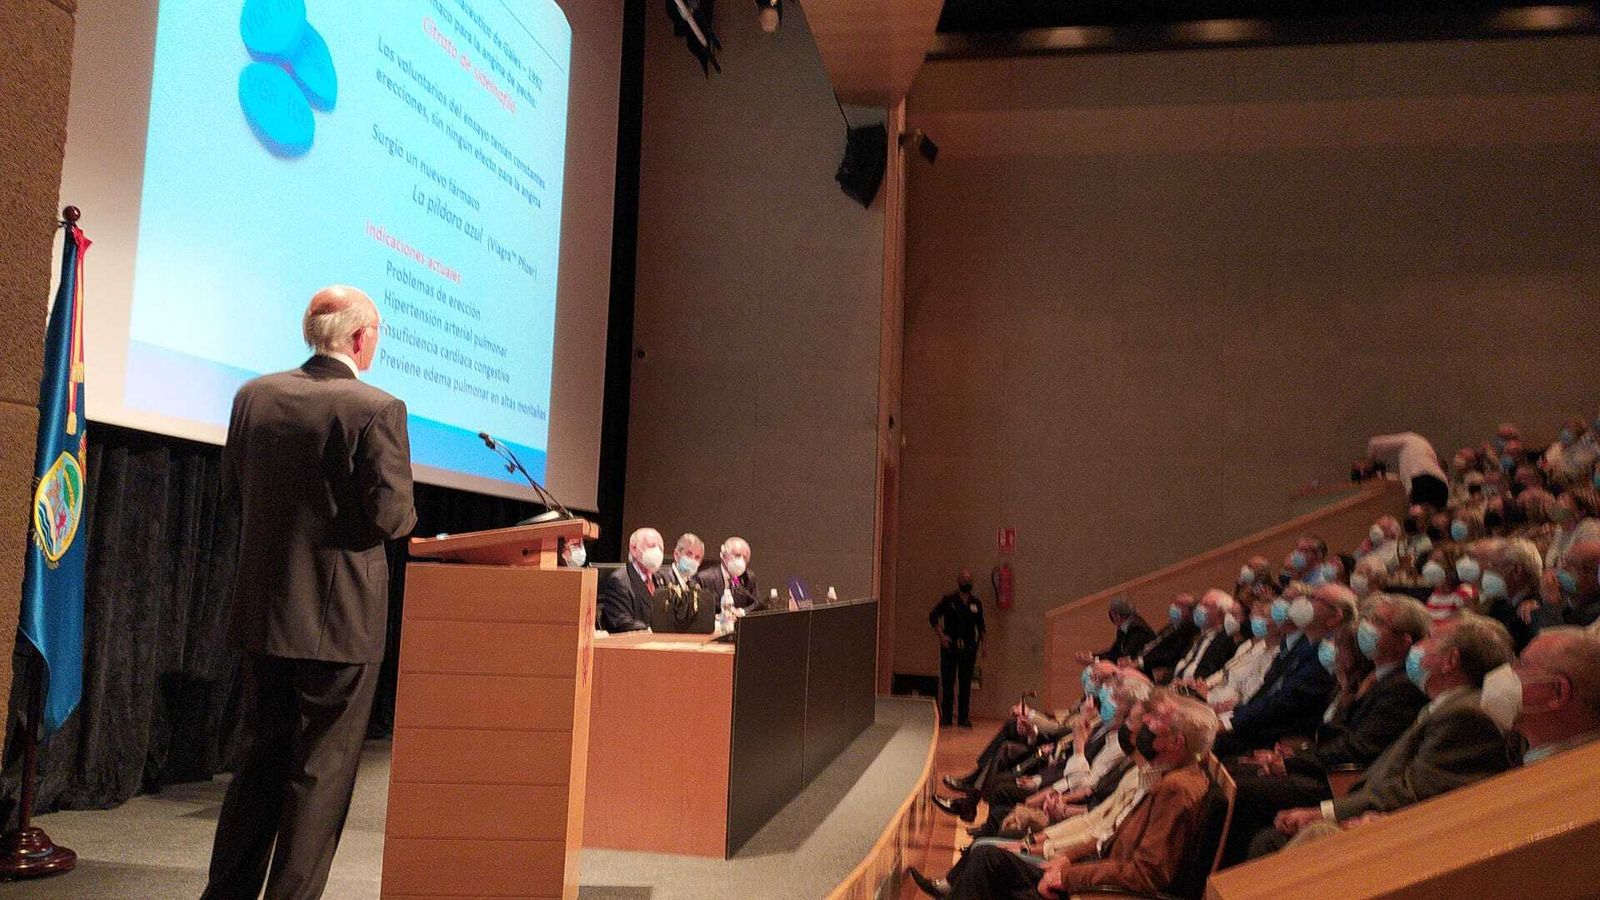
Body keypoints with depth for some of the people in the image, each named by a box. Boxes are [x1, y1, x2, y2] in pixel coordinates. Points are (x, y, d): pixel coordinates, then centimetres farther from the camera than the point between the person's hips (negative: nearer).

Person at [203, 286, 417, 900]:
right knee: (321, 772, 6)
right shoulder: (377, 409, -15)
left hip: (262, 613, 6)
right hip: (341, 618, -6)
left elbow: (233, 493, 10)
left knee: (263, 758, 20)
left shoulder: (255, 395, 3)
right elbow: (393, 516, -17)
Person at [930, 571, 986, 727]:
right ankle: (946, 717, 4)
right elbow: (933, 617, 2)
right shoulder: (948, 600, 0)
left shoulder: (976, 603, 9)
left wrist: (982, 641, 7)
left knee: (966, 684, 5)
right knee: (948, 682, -1)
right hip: (950, 646, -3)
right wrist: (941, 635, -7)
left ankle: (963, 717, 11)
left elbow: (980, 624, 18)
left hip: (969, 648, 3)